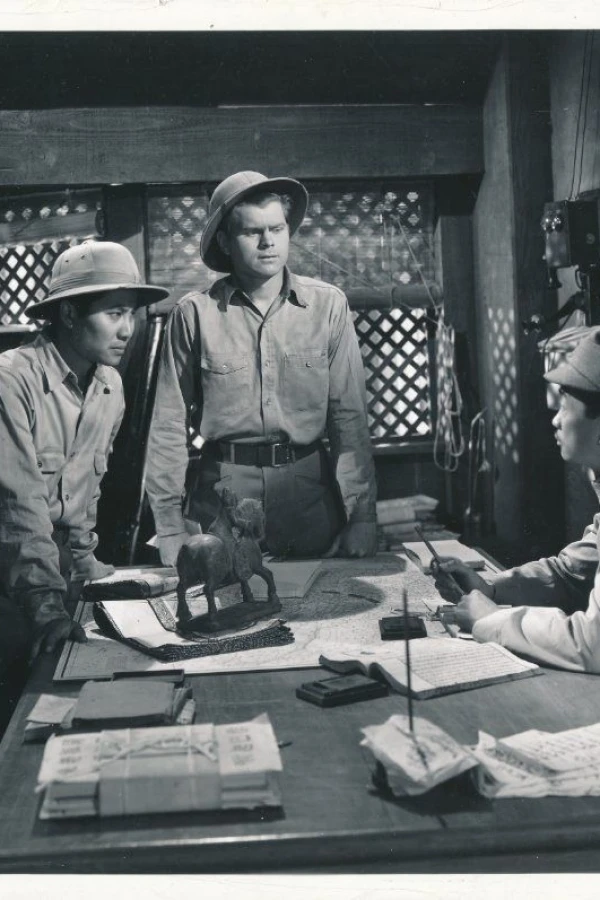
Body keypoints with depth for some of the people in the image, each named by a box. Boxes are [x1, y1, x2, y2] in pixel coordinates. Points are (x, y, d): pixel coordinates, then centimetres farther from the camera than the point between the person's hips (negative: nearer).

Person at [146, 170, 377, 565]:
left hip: (311, 491, 1)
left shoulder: (328, 305, -1)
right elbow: (170, 426, 0)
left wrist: (361, 518, -6)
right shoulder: (194, 314, -3)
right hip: (222, 491, -1)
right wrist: (170, 526, -1)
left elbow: (350, 416, -2)